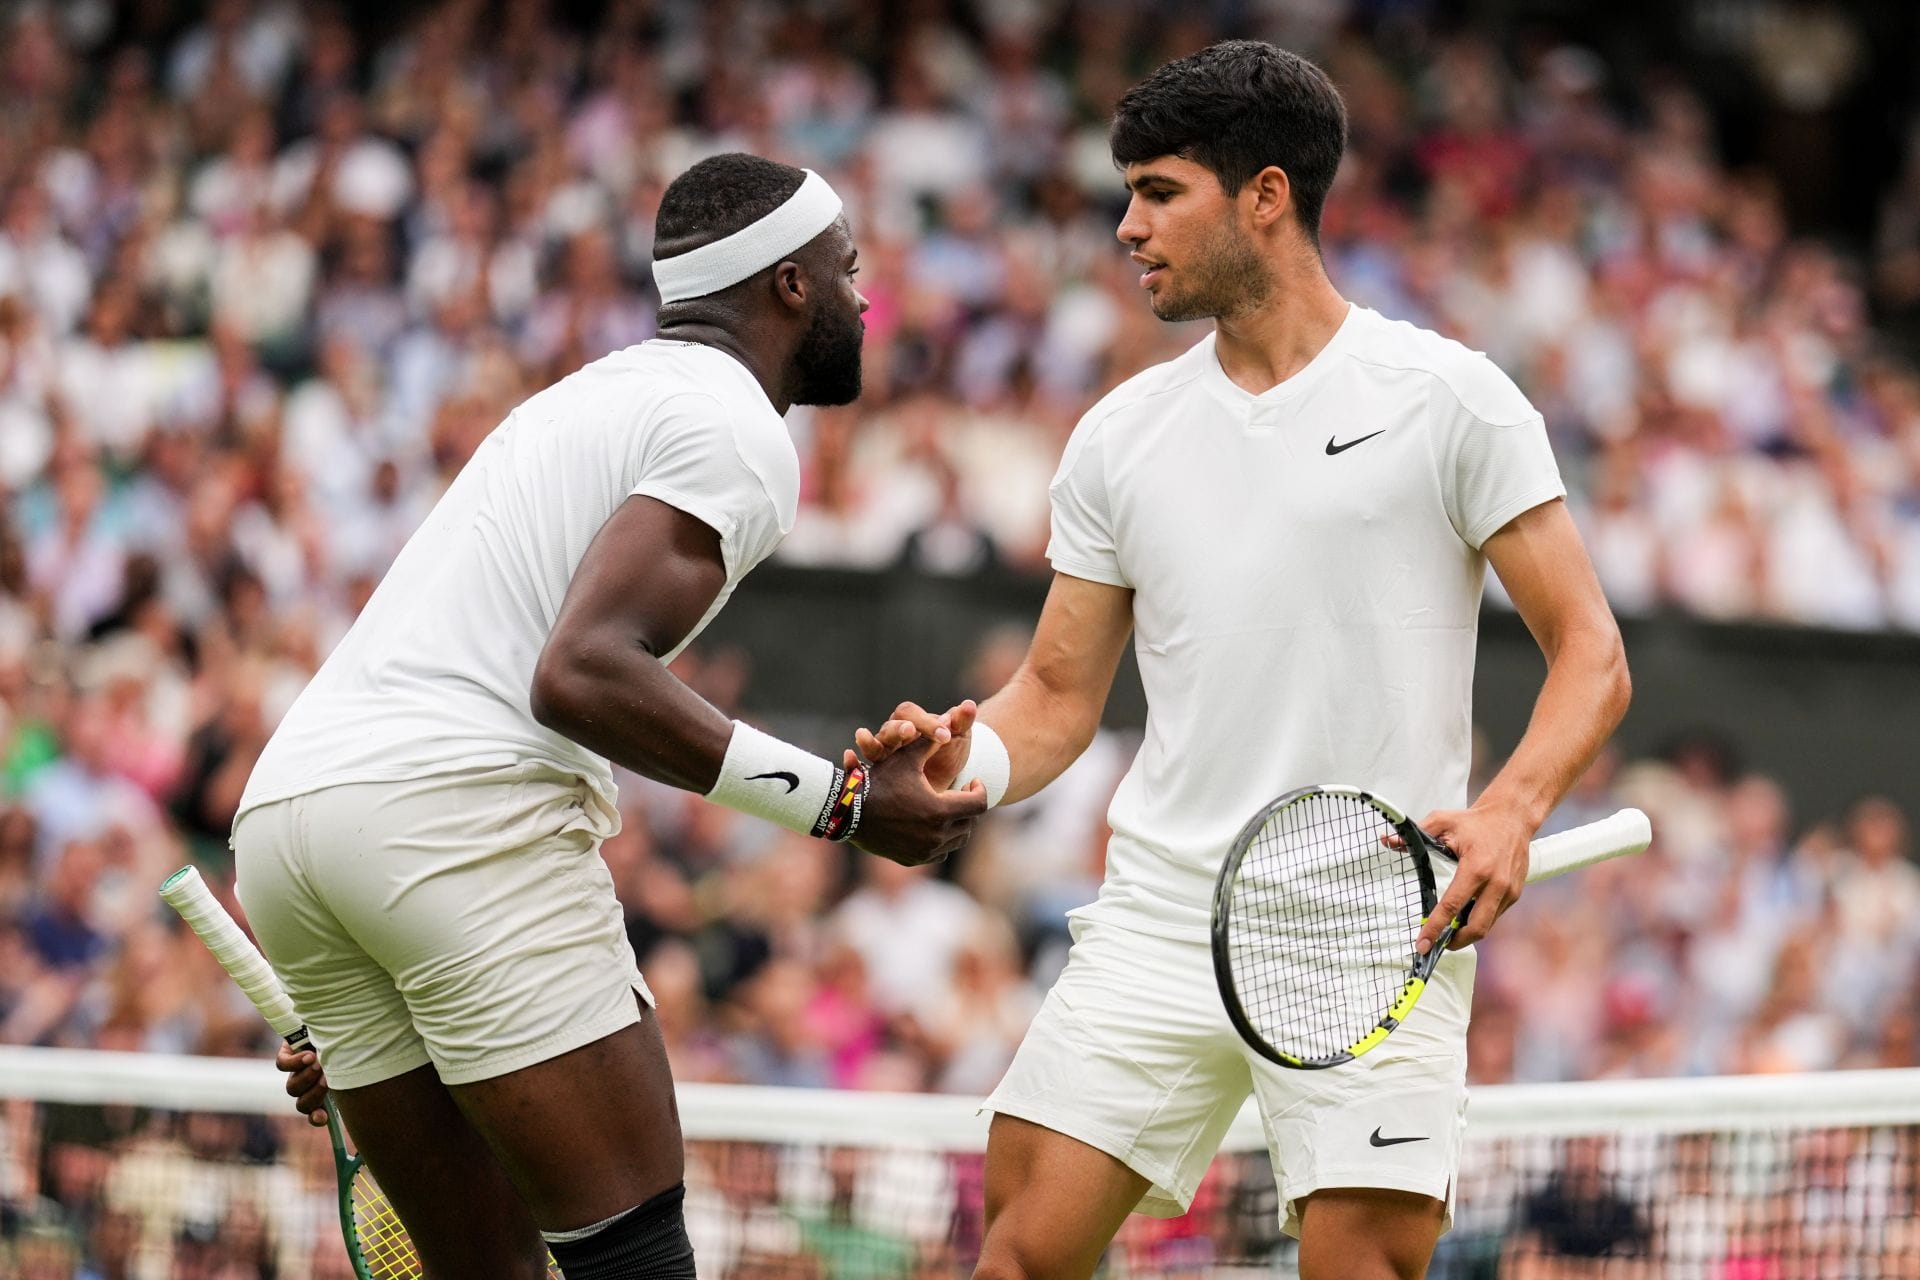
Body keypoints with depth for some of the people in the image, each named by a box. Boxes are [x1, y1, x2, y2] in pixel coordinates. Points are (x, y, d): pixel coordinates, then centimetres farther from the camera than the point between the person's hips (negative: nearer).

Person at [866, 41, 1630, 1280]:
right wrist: (967, 760, -7)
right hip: (1159, 929, 4)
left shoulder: (1448, 398, -2)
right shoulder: (1122, 435, 12)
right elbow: (1062, 692, 16)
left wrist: (1510, 809, -21)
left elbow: (1590, 652, -3)